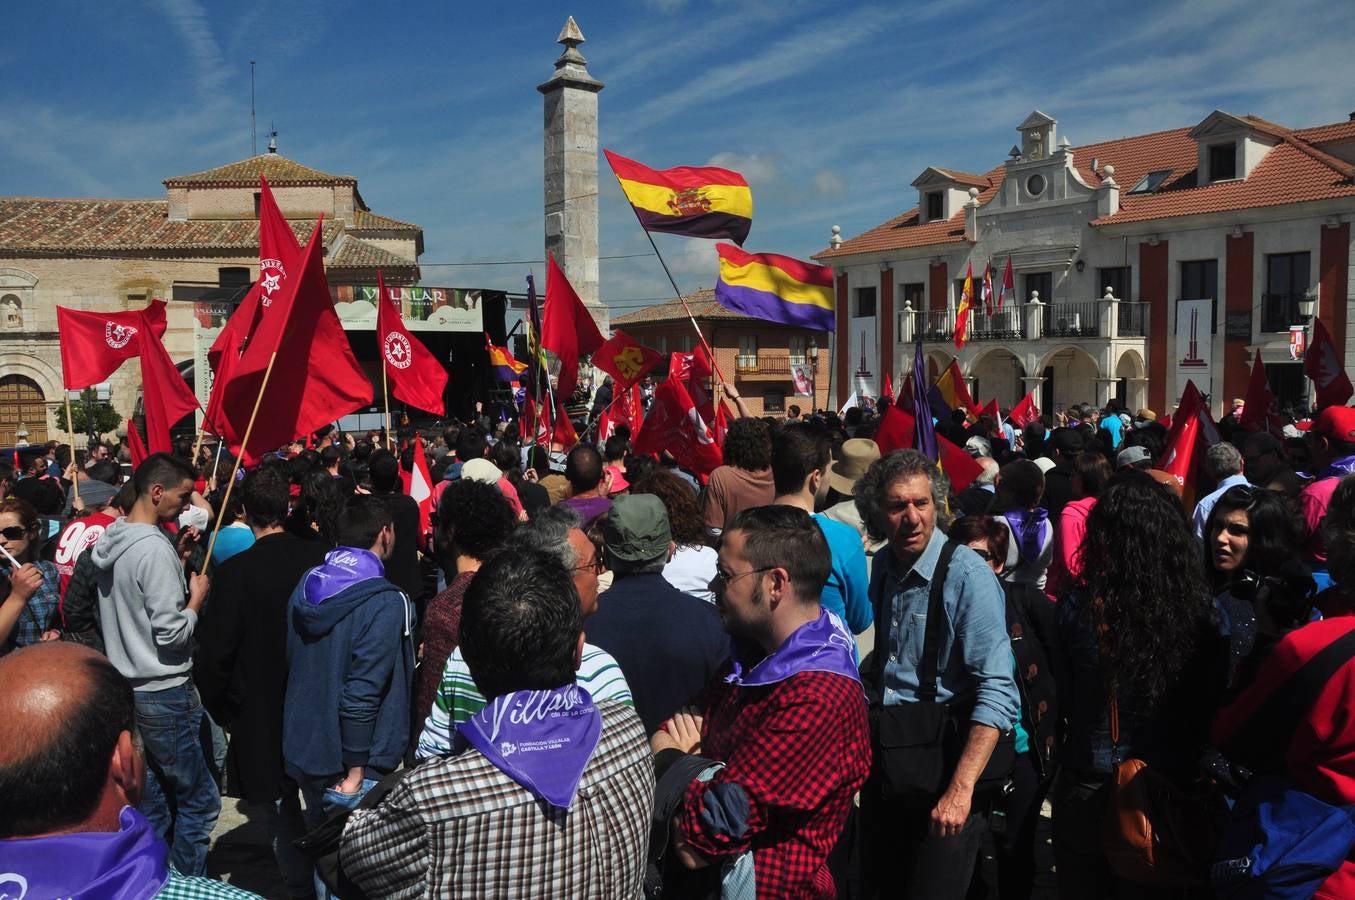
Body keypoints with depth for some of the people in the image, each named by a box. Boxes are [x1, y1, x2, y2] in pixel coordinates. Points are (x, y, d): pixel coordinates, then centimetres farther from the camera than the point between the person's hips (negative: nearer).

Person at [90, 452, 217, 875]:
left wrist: (177, 558, 9)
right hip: (165, 695, -9)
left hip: (126, 690, 9)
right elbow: (171, 634, -23)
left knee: (151, 802, 17)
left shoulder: (109, 541, 7)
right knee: (199, 800, 2)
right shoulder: (154, 547, -21)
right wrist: (197, 596, -6)